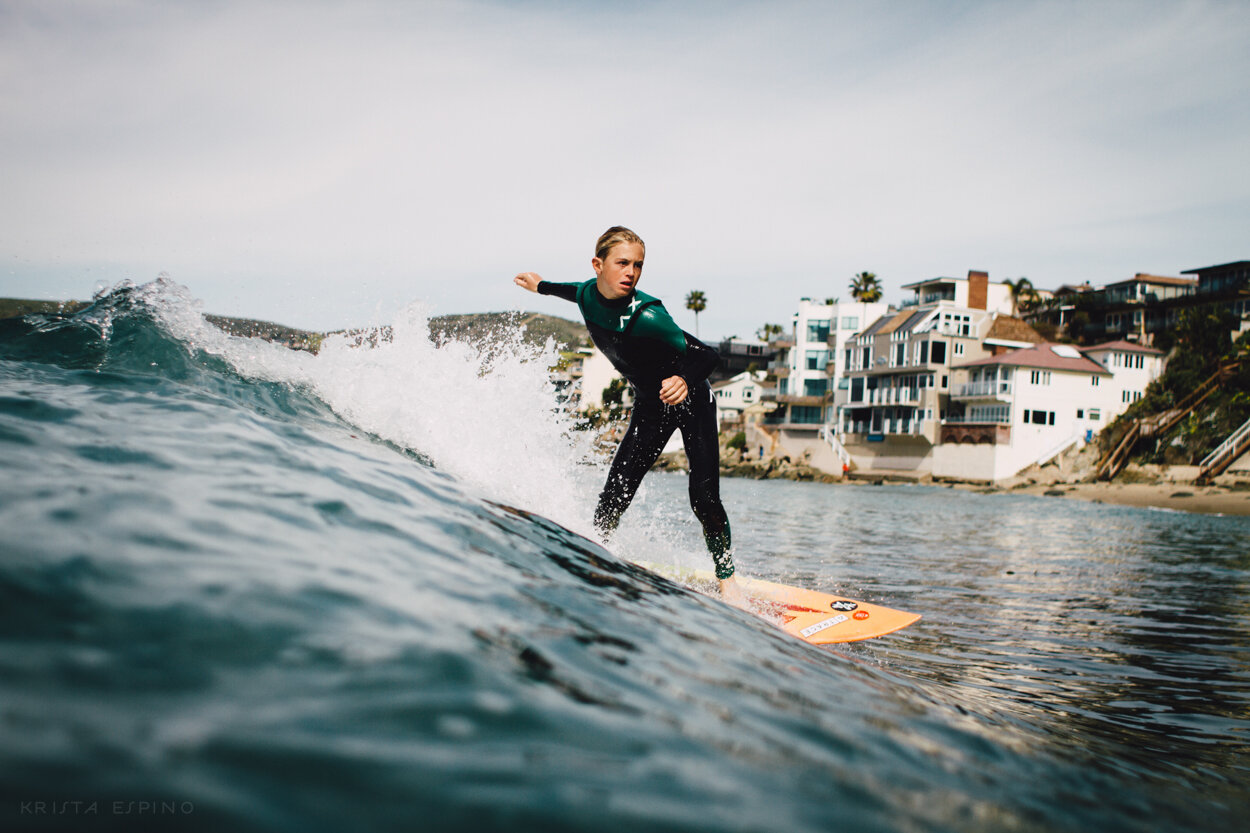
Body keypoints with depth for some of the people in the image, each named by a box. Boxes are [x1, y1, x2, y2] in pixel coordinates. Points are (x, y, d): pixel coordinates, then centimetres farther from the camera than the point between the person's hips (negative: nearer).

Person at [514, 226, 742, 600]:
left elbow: (707, 355, -31)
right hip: (650, 405, 5)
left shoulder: (647, 316, -32)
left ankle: (726, 578, 7)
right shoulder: (588, 295, -12)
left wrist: (685, 379, -52)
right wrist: (543, 286, 31)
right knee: (613, 498, -5)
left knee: (704, 498, -13)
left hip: (691, 400, -5)